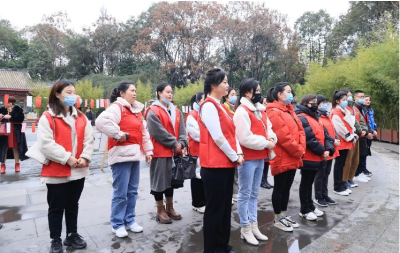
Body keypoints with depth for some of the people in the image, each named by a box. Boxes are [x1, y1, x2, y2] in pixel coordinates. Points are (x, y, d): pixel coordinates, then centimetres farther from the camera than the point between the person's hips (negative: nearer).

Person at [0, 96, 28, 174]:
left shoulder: (17, 109, -5)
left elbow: (21, 118, -16)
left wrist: (10, 117, -21)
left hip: (15, 132, -2)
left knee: (15, 147, 8)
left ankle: (17, 164, 19)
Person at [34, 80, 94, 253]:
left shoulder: (81, 117, 9)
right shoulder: (47, 117, -7)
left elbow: (88, 140, 5)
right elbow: (45, 144, -16)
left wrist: (85, 157, -10)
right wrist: (67, 157, -19)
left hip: (78, 171, 5)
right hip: (56, 172, -5)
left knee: (73, 205, 18)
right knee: (56, 207, 9)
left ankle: (72, 235, 33)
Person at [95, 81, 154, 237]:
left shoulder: (137, 110, 19)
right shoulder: (117, 107, -7)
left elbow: (144, 133, 20)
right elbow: (101, 121, -26)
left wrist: (148, 151, 14)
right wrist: (118, 135, -18)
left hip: (135, 155, 8)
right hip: (122, 155, -8)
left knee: (132, 191, 13)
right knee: (120, 192, -2)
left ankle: (130, 220, 25)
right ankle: (117, 224, 13)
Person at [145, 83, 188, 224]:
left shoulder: (176, 111, 13)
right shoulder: (153, 112, -9)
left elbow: (182, 130, 7)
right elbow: (158, 132, -17)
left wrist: (181, 143, -11)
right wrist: (174, 143, -14)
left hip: (174, 152, 7)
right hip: (160, 152, -7)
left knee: (171, 179, 15)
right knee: (160, 180, 2)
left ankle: (170, 208, 28)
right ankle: (160, 211, 15)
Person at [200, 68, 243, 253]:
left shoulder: (220, 106, 16)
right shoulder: (209, 106, -13)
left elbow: (231, 133, 13)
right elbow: (217, 137, -19)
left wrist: (239, 153, 1)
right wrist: (234, 156, -11)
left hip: (226, 163, 9)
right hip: (215, 165, -9)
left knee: (226, 206, 16)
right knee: (215, 208, 3)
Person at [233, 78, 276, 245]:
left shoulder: (260, 110, 13)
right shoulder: (242, 111, -14)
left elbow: (268, 128, 18)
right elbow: (245, 138, -22)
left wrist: (271, 138, -4)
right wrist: (266, 143, -14)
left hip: (260, 158, 9)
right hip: (247, 159, -9)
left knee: (254, 194, 17)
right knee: (245, 194, 4)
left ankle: (254, 226, 29)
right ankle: (245, 229, 18)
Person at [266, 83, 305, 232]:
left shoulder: (289, 110, 15)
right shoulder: (274, 112, -15)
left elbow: (300, 130, 13)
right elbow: (283, 136, -20)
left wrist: (301, 150, 0)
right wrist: (298, 151, -12)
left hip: (293, 157, 9)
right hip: (282, 158, -9)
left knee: (287, 188, 16)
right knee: (279, 188, 3)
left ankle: (284, 215, 29)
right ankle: (278, 219, 17)